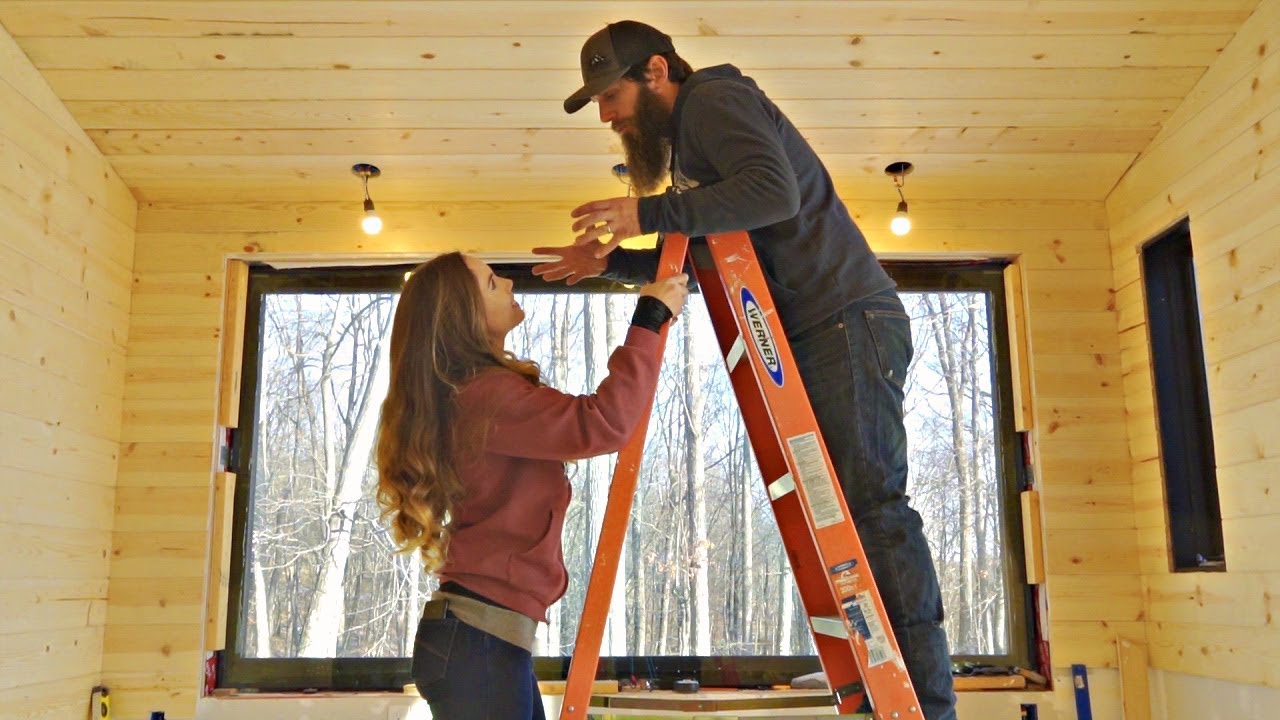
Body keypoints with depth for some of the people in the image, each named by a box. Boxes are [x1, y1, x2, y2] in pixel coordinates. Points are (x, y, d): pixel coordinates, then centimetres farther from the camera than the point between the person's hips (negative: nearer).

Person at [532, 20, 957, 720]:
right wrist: (612, 259, 16)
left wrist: (650, 212, -25)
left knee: (871, 499, -14)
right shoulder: (688, 135, 24)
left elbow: (773, 191, -25)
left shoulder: (716, 99, -6)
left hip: (848, 320, -10)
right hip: (816, 334, 10)